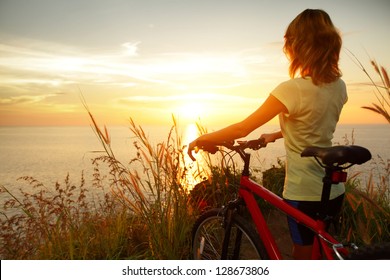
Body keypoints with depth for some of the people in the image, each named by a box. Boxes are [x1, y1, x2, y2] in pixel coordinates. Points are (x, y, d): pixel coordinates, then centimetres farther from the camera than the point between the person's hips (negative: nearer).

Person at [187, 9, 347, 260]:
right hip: (334, 191, 7)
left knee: (303, 256, 14)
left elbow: (242, 129, -18)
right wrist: (277, 135, 22)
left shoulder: (293, 88, -21)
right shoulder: (339, 86, 1)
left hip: (306, 193, -7)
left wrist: (201, 139, -6)